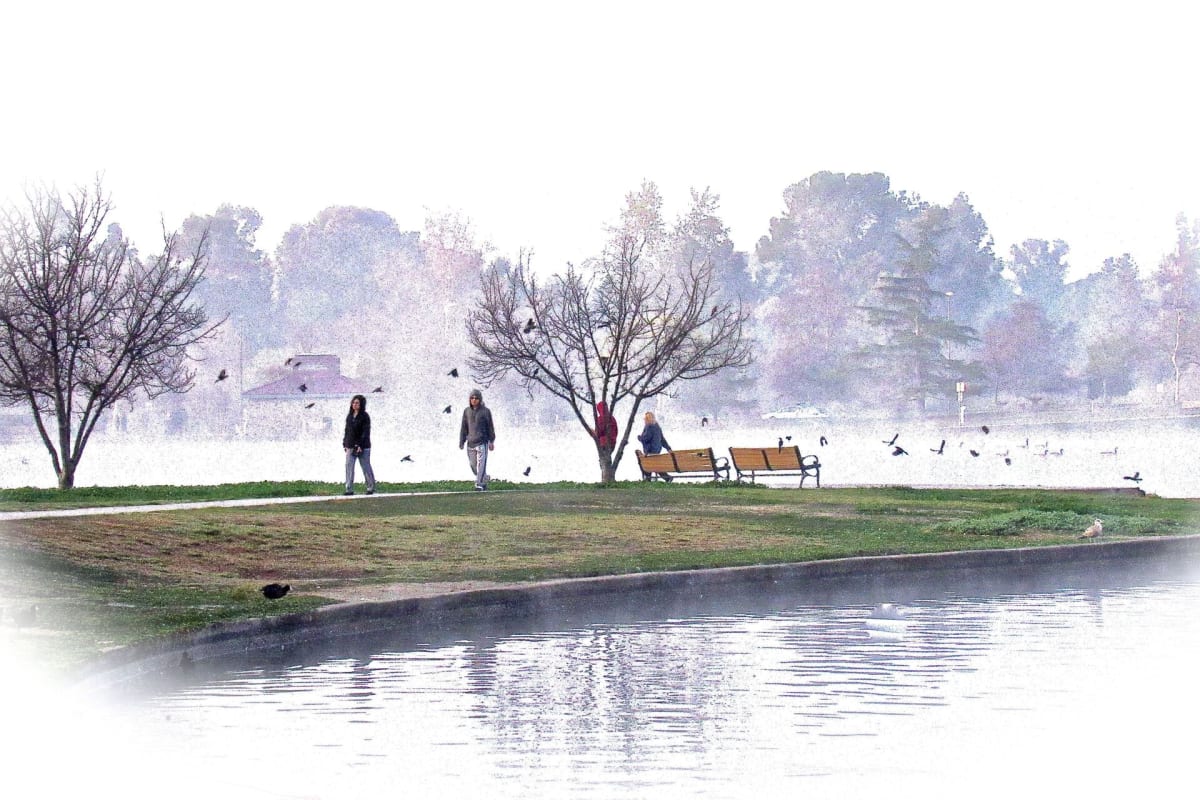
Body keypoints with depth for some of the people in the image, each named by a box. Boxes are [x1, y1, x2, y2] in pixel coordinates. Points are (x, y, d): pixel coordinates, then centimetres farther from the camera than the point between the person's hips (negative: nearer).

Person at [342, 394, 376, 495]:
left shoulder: (364, 416, -7)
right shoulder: (349, 416, 12)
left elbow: (366, 432, -13)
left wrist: (360, 445, -20)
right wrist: (344, 444, 10)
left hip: (362, 447, -6)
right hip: (350, 447, 6)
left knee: (366, 468, 3)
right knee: (349, 467, -1)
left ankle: (371, 488, 13)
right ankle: (349, 489, 0)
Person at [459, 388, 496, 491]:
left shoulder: (485, 411, -1)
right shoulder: (467, 411, 7)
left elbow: (490, 427, 2)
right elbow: (464, 428, 10)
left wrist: (492, 441, -1)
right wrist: (461, 442, 7)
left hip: (482, 442, -4)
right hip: (470, 443, 4)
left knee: (481, 464, -11)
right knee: (473, 464, 7)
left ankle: (479, 484, -9)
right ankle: (485, 478, 30)